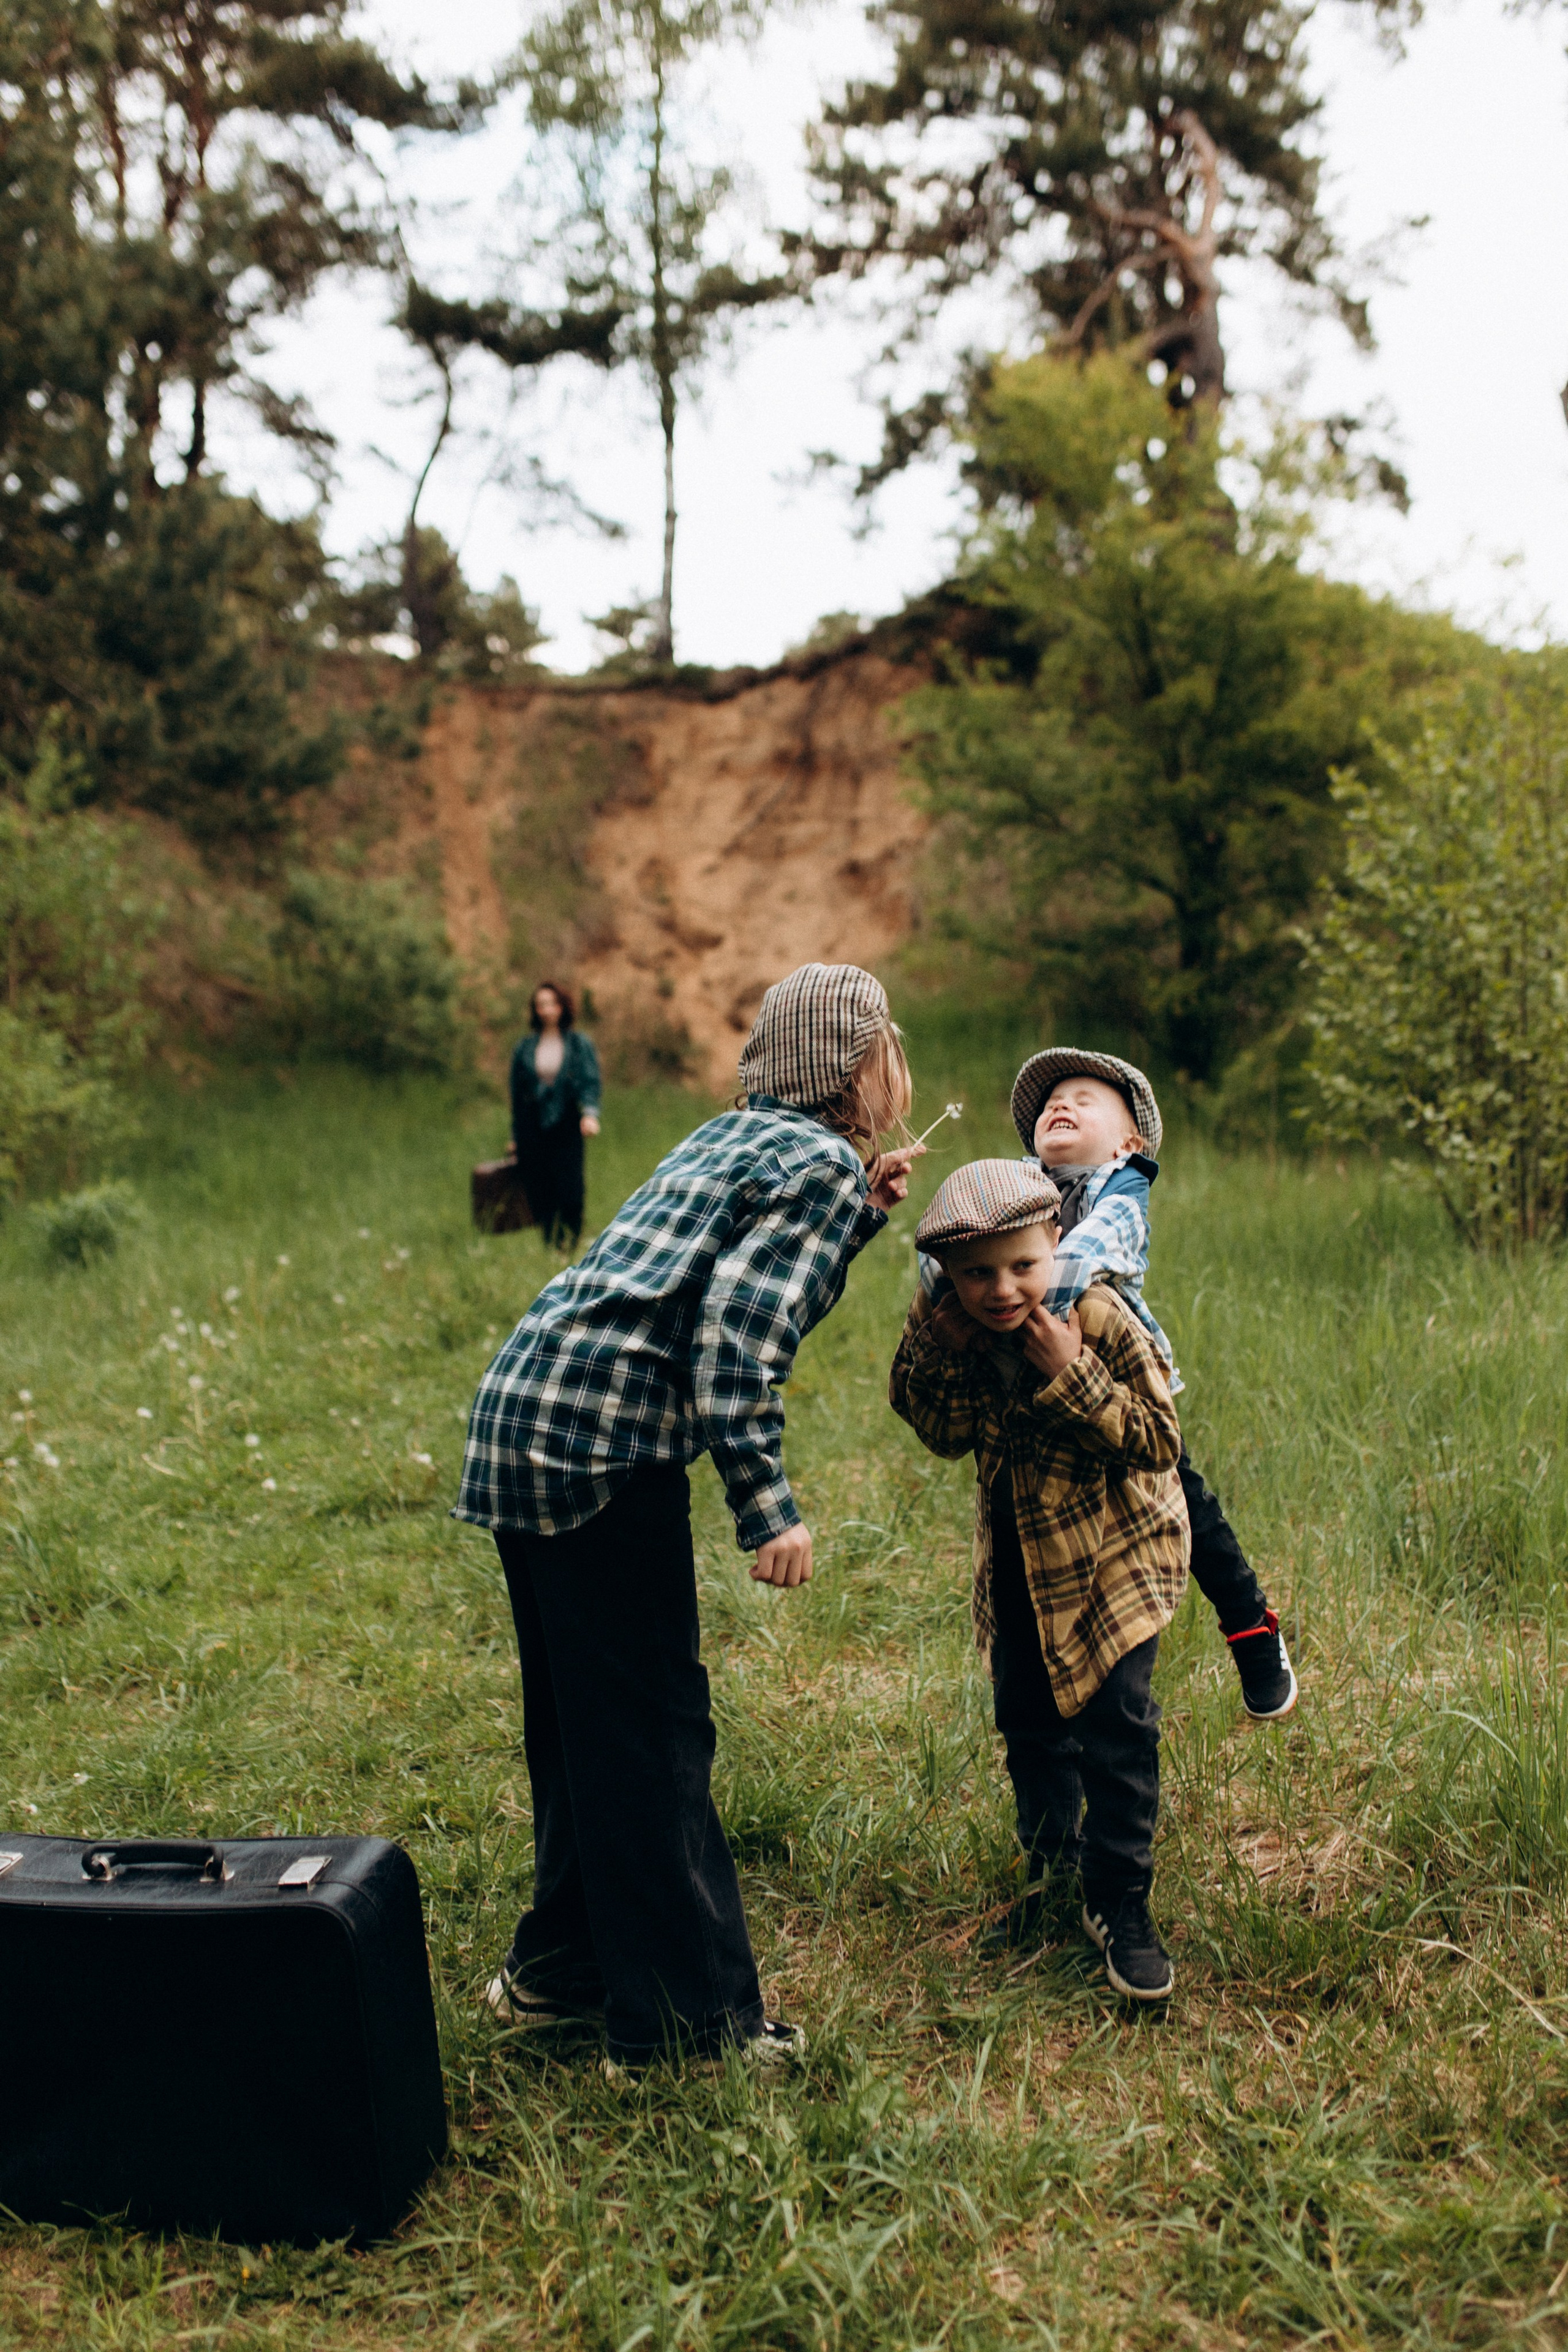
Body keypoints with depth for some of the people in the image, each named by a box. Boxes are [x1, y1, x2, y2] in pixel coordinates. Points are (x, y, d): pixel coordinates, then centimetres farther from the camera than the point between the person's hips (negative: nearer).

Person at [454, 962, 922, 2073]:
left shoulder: (735, 1137, 20)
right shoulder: (822, 1163, -7)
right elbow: (738, 1334, -20)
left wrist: (861, 1213, 22)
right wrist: (769, 1508, -20)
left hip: (523, 1412, 10)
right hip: (604, 1441, -10)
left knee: (581, 1721, 20)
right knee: (653, 1732, 1)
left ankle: (563, 1964, 34)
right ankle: (690, 2015, 14)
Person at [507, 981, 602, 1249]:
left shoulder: (580, 1044, 5)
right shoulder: (525, 1047, 10)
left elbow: (591, 1083, -1)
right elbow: (517, 1093, 15)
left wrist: (590, 1113, -22)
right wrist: (516, 1137, 15)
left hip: (566, 1127, -2)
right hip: (533, 1131, 2)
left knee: (569, 1191, -8)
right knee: (538, 1192, -2)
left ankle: (569, 1245, 3)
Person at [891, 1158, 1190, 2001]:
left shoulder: (1101, 1318, -25)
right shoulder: (952, 1327, -12)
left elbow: (1157, 1442, -24)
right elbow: (945, 1436, -7)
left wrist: (1074, 1379, -35)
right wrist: (941, 1354, -23)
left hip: (1112, 1545, -4)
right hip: (1017, 1552, 5)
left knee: (1115, 1717, -9)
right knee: (1028, 1717, 15)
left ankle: (1119, 1902, 9)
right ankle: (1050, 1869, 38)